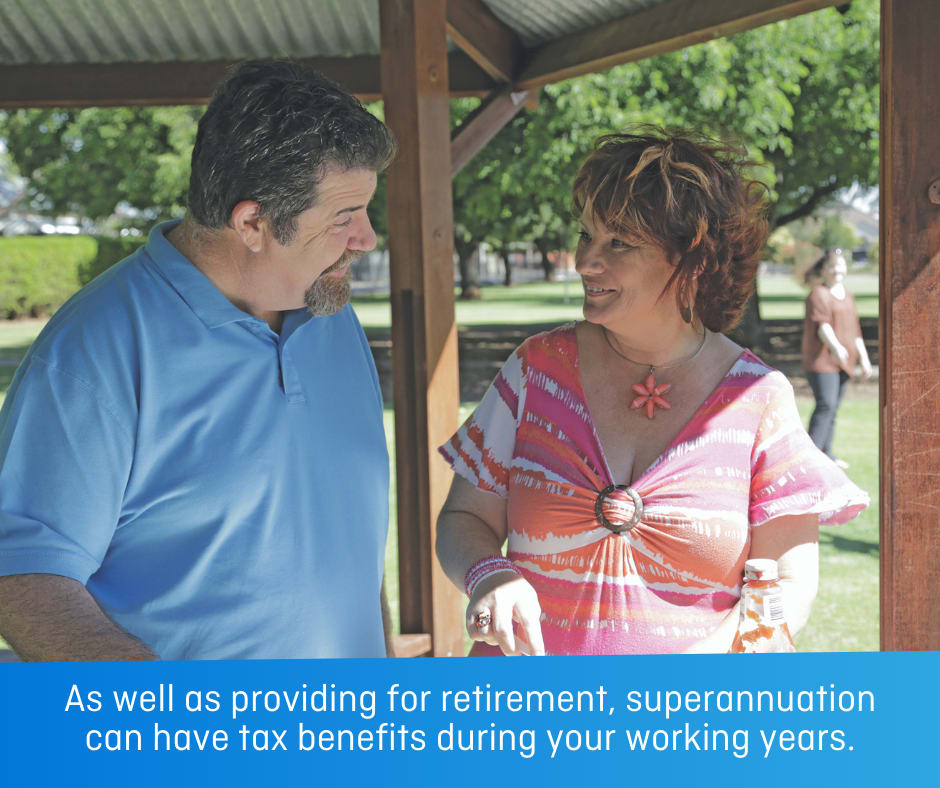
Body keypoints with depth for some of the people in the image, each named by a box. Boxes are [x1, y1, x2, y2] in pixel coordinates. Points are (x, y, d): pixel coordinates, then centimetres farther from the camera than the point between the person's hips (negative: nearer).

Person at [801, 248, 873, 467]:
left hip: (843, 361, 8)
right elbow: (822, 325, -21)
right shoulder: (818, 294, -7)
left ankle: (826, 455, 16)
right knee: (826, 405, -18)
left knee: (833, 408, 10)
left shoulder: (847, 296, 19)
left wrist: (863, 358, 19)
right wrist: (835, 346, -37)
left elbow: (854, 330, 24)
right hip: (821, 359, -8)